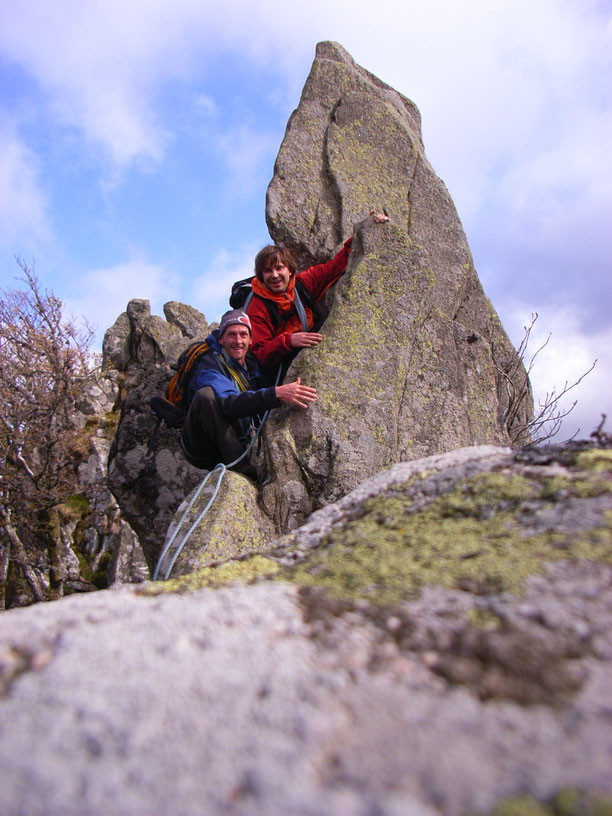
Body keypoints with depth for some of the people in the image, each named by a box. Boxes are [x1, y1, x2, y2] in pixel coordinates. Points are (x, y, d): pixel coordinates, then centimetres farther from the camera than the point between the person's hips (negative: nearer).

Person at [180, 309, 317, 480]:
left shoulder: (252, 365, 7)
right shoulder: (208, 366, -17)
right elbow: (230, 403, -36)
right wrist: (276, 394, -48)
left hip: (238, 445, 7)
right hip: (200, 450, -7)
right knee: (206, 394, -32)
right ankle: (238, 466, -29)